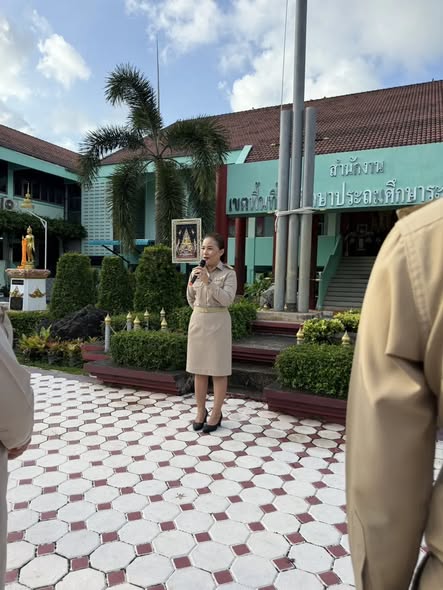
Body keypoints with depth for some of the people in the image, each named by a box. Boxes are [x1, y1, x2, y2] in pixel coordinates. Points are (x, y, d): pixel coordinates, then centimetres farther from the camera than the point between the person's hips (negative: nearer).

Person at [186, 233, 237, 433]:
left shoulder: (228, 273, -7)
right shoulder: (196, 271, 6)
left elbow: (227, 299, -19)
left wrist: (208, 282, -24)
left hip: (218, 323, -4)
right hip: (197, 322, 4)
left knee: (218, 370, 3)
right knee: (199, 369, 9)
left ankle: (216, 414, 15)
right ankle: (201, 411, 22)